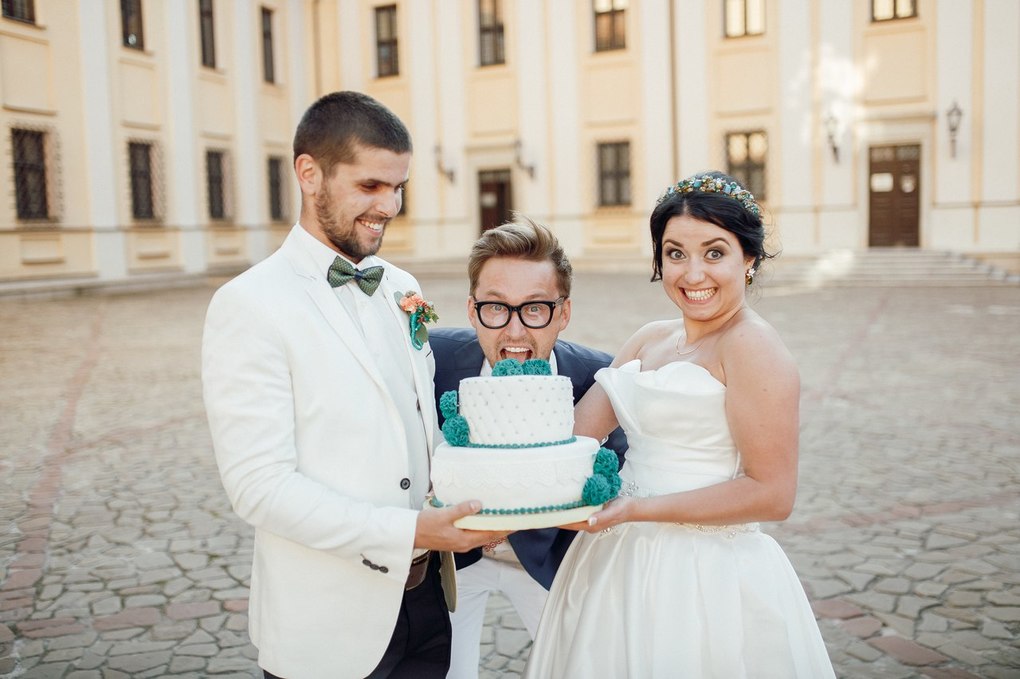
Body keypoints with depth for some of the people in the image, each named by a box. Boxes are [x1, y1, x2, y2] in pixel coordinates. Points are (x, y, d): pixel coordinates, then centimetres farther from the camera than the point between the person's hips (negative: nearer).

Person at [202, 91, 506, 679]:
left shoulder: (401, 289, 7)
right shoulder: (250, 306, -14)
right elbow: (260, 486, -18)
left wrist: (475, 493, -3)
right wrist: (408, 532, -23)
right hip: (329, 628, -6)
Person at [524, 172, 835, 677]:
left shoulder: (751, 346, -15)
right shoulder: (649, 340, 7)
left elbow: (772, 494, -19)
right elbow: (569, 437, -2)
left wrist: (635, 509, -20)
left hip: (707, 577, -7)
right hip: (625, 566, 7)